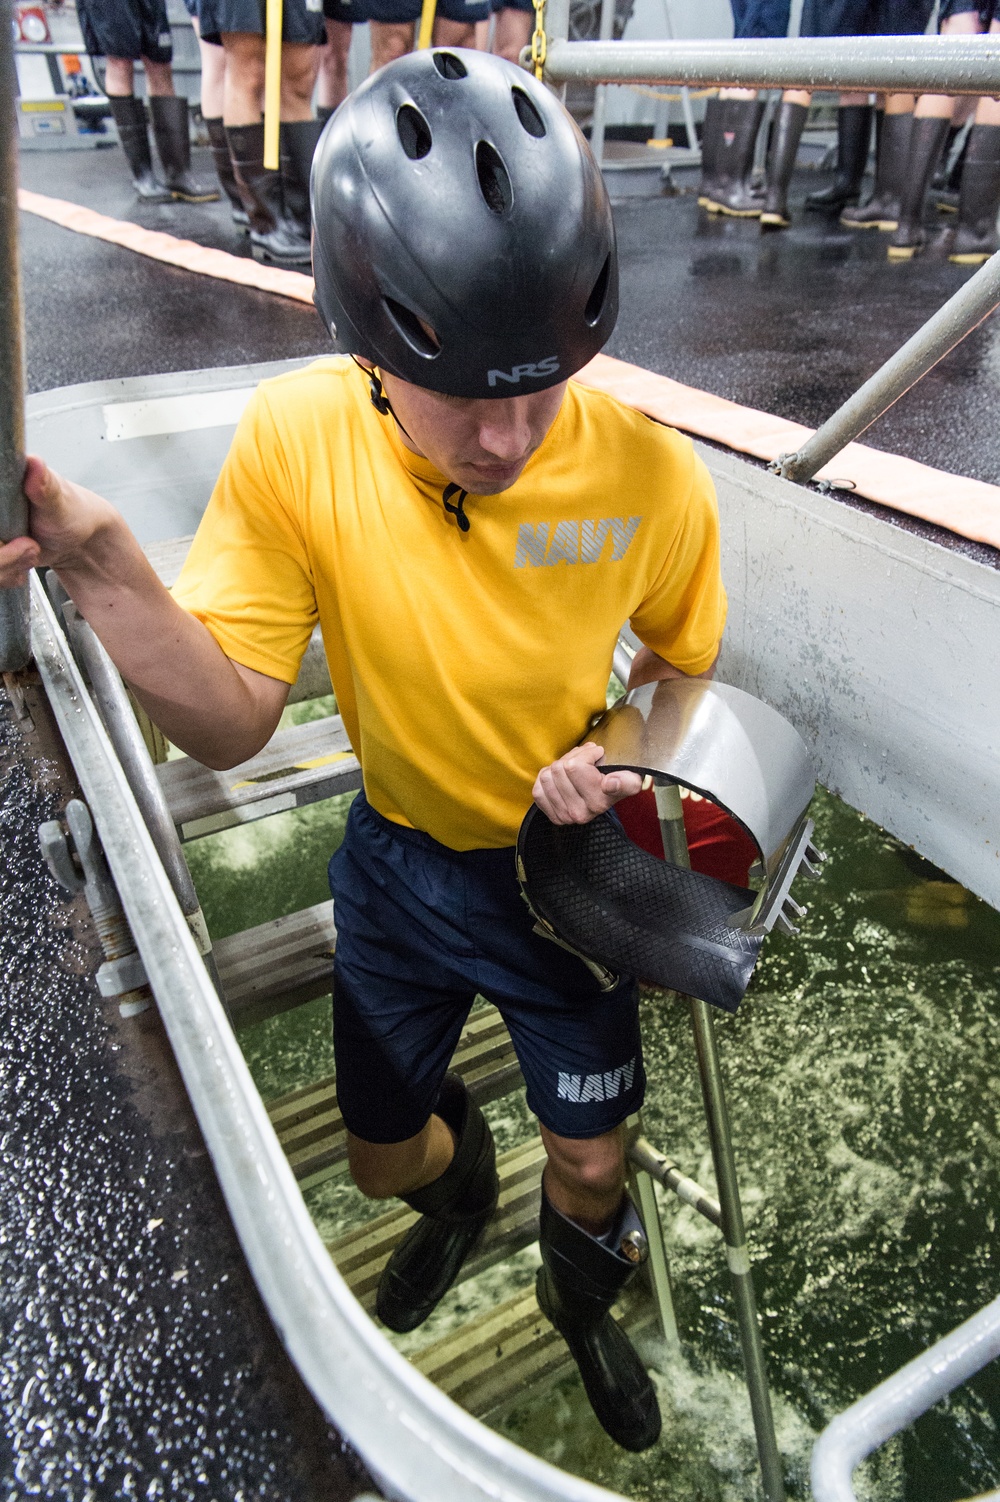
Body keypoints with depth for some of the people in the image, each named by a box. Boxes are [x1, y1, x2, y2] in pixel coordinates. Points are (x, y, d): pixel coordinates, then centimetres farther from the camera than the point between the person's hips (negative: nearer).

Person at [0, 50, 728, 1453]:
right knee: (381, 1156, 22)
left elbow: (682, 662, -3)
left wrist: (621, 759, -24)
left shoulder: (649, 478, -23)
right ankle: (458, 1187, 63)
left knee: (591, 1170, 16)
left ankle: (580, 1297, 56)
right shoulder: (300, 440, -22)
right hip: (398, 861, 2)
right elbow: (233, 722, -21)